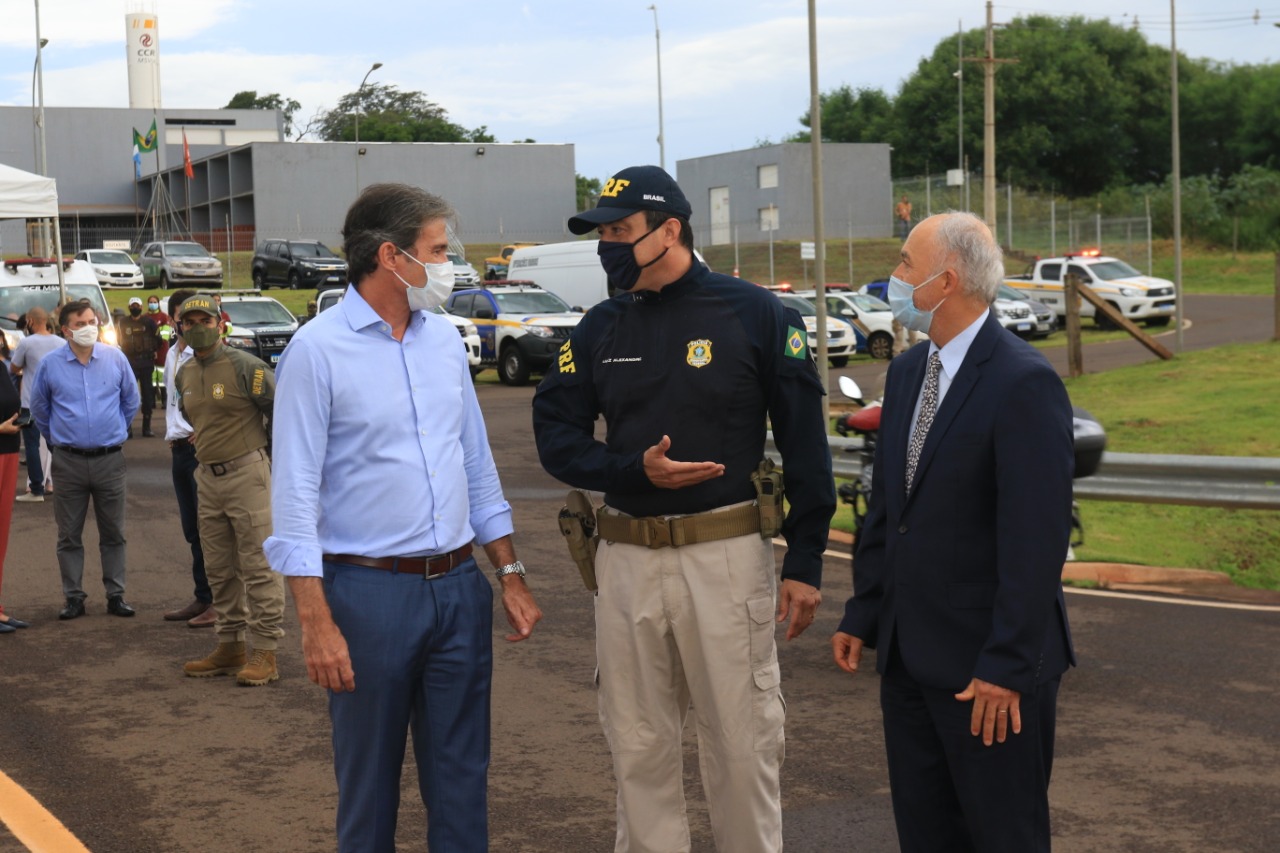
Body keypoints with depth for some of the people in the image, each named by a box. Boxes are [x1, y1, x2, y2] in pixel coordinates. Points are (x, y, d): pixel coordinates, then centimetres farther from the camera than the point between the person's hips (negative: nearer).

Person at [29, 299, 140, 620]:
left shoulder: (116, 359, -1)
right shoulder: (50, 364, -3)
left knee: (113, 533, 7)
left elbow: (131, 400, 14)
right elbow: (39, 407, 13)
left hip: (109, 459, 1)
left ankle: (116, 595, 16)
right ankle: (73, 597, 14)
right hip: (68, 461, 0)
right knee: (69, 535, 5)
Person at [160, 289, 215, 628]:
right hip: (180, 447, 8)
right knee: (192, 529, 13)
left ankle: (218, 603, 2)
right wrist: (170, 434, 13)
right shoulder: (172, 353, 15)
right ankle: (202, 598, 21)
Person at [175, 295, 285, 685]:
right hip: (207, 478, 8)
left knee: (258, 566, -6)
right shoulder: (184, 375, 12)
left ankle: (266, 653, -3)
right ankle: (229, 646, 21)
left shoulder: (244, 366, -12)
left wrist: (268, 451, 1)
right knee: (219, 569, 12)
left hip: (247, 473, -8)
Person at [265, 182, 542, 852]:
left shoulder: (444, 338, 9)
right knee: (369, 781, 8)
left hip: (459, 587, 5)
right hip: (370, 592, -5)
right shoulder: (318, 350, -9)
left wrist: (511, 575, 12)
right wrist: (316, 621, -16)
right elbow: (296, 495, -11)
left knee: (462, 778, 10)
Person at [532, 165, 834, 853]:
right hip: (626, 556, 4)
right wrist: (636, 470, -12)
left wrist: (804, 563, -6)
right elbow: (556, 435, 6)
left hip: (727, 553, -4)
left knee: (741, 741, 1)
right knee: (637, 745, 11)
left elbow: (804, 443, -3)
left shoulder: (755, 313, -3)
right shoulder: (601, 328, 8)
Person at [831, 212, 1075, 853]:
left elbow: (1036, 537, -19)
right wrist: (862, 614, 11)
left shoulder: (1024, 383, -16)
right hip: (908, 653, 8)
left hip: (987, 664, -8)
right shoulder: (907, 372, 10)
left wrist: (1008, 664, -21)